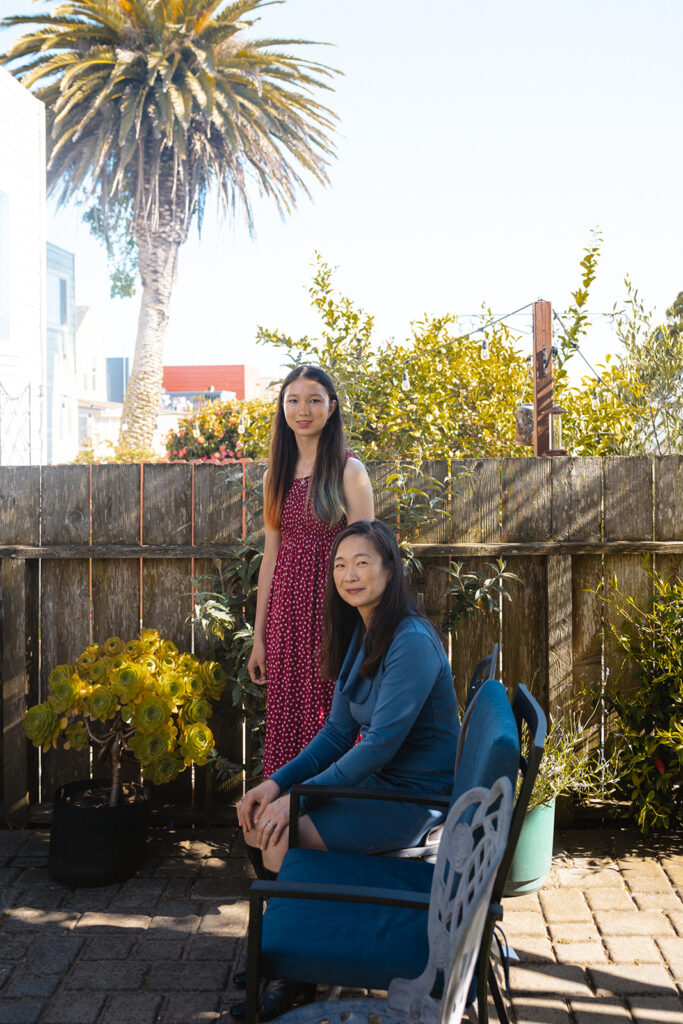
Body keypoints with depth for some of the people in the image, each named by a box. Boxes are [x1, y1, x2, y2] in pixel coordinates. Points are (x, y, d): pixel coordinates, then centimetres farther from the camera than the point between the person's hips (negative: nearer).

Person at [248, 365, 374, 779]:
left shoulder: (348, 471, -4)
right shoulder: (277, 474, 11)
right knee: (288, 720, 6)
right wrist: (259, 637, 12)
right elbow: (271, 557, 13)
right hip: (287, 611, 5)